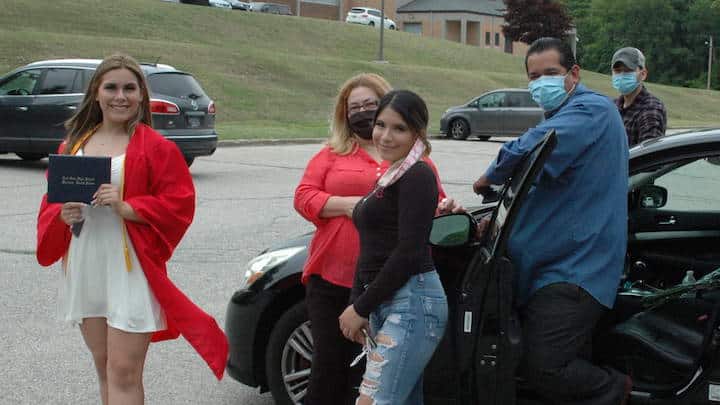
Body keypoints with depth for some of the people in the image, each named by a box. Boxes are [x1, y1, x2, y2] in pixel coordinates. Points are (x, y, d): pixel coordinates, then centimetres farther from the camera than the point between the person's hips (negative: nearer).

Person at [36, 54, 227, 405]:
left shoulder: (156, 147, -5)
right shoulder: (74, 143, 11)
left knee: (123, 374, -6)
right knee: (104, 367, 16)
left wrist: (126, 208, -21)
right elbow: (51, 200, 15)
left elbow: (179, 203, -9)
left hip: (130, 269, -5)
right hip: (84, 268, 6)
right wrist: (63, 214, -7)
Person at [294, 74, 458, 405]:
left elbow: (435, 207, 18)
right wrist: (349, 204, -13)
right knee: (329, 364, 6)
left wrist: (446, 208, -6)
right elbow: (304, 197, 1)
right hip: (333, 279, 0)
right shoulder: (332, 154, 10)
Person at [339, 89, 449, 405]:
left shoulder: (417, 176, -9)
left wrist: (361, 307, -11)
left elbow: (408, 253, -16)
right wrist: (356, 305, 8)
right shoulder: (390, 176, 19)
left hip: (412, 302, -9)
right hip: (384, 305, 9)